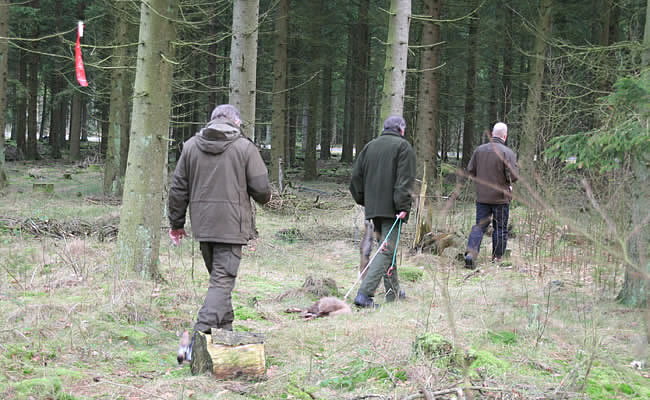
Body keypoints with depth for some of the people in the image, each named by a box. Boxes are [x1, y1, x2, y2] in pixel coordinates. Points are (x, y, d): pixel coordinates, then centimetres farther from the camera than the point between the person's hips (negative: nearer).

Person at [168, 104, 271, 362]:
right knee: (223, 280, -6)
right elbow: (261, 188, -6)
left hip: (202, 225, 5)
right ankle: (199, 336, -19)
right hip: (231, 225, -5)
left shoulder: (191, 146, 7)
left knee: (218, 277, 19)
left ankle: (225, 332, 24)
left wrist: (176, 222, 18)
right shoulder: (244, 147, -4)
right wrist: (263, 198, 18)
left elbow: (178, 189, 9)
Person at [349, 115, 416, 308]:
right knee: (387, 250, -8)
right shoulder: (403, 147, -4)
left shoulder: (370, 146, 13)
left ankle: (393, 292, 24)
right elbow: (405, 180, -14)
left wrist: (363, 200, 19)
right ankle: (364, 293, -20)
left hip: (373, 206, 7)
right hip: (391, 207, -7)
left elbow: (356, 176, 12)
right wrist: (403, 206, -16)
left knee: (386, 247, 18)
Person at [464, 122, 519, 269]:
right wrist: (508, 182, 5)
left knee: (479, 226, 5)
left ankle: (471, 253, -13)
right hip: (501, 197, -3)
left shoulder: (479, 150, 1)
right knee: (500, 228, 10)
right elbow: (513, 176, -18)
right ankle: (497, 258, 16)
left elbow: (470, 170, 5)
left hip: (482, 196, 3)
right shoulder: (507, 153, -13)